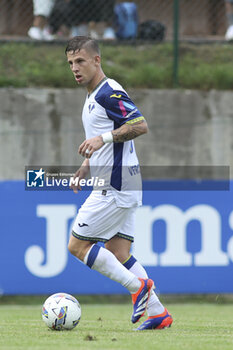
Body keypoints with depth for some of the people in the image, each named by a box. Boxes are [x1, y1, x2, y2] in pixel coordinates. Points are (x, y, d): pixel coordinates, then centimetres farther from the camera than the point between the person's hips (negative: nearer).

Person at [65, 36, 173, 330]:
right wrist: (86, 166, 23)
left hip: (114, 188, -10)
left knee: (77, 245, -6)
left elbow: (140, 125, -24)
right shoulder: (93, 96, 18)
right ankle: (157, 313, 4)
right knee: (117, 253, 8)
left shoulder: (109, 93, -15)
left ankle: (138, 286, -6)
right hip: (122, 186, 10)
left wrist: (103, 138, -30)